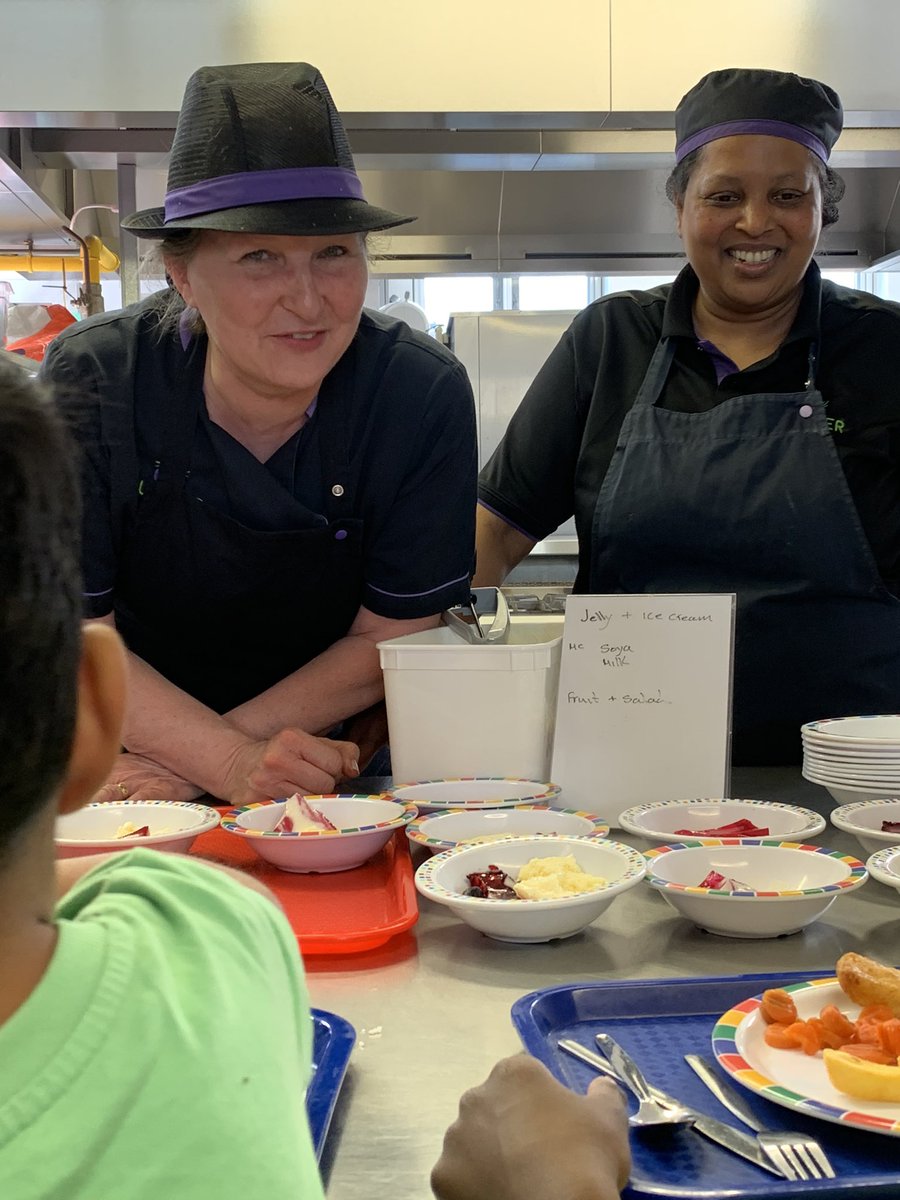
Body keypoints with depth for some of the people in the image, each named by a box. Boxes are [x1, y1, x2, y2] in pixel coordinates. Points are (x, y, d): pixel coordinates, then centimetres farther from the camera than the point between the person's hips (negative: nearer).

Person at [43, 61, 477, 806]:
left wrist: (194, 768, -18)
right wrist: (231, 763, -29)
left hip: (344, 763, 2)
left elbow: (389, 640, -10)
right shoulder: (93, 381, -15)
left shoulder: (424, 394, -15)